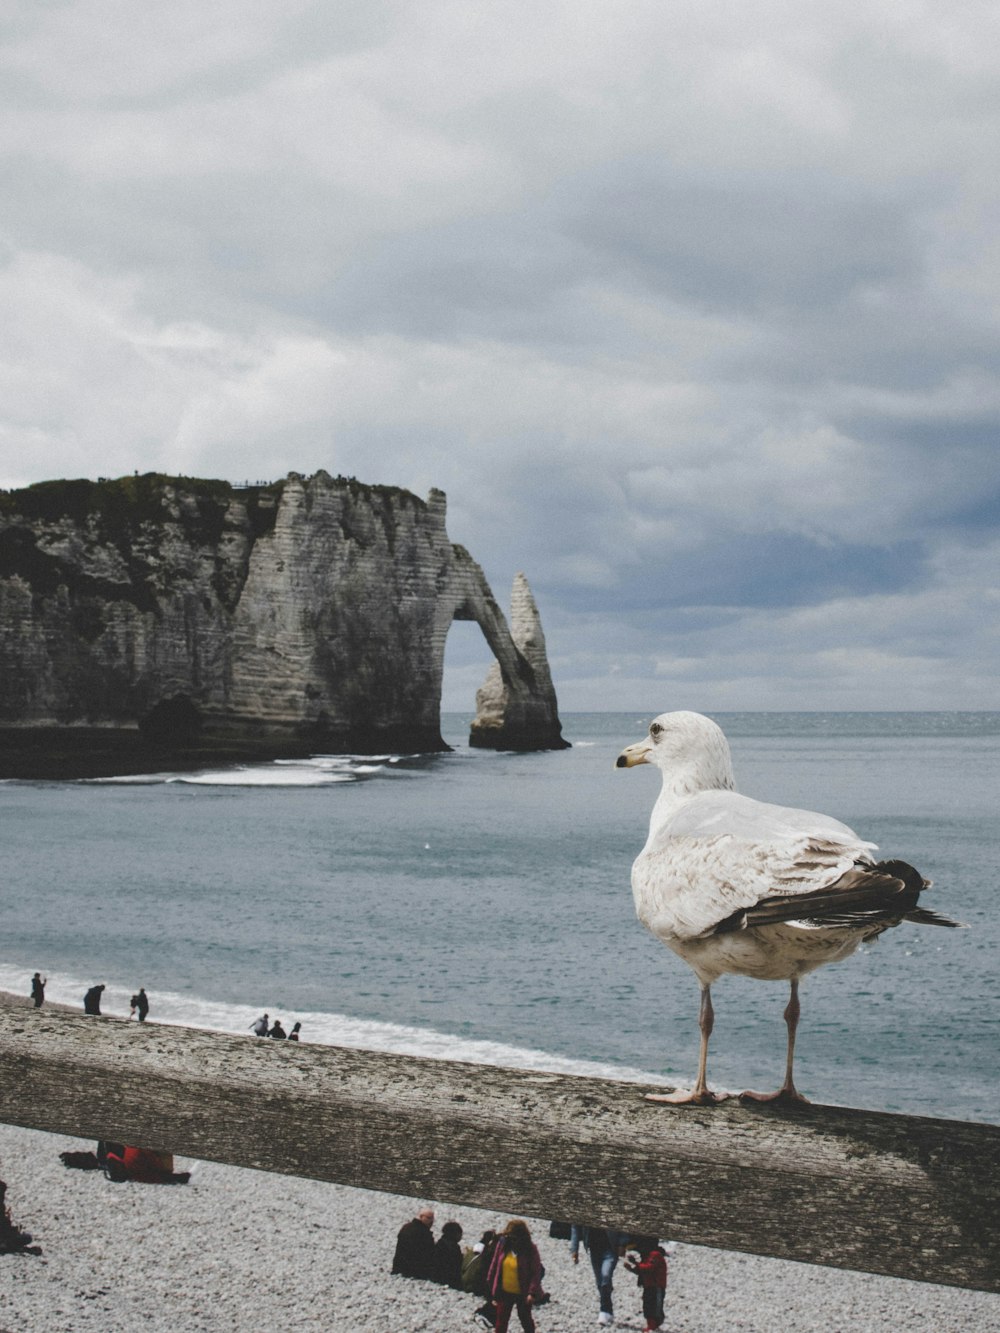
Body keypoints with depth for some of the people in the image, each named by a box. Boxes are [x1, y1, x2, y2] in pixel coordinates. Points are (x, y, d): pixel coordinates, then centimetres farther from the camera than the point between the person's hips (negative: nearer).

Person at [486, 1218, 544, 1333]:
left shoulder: (530, 1249, -18)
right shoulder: (503, 1244, -7)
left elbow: (536, 1272, -18)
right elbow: (494, 1265, 4)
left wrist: (532, 1292, -25)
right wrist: (491, 1284, 8)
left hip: (523, 1293, -3)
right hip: (504, 1291, 3)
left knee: (525, 1318, 17)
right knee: (501, 1319, 11)